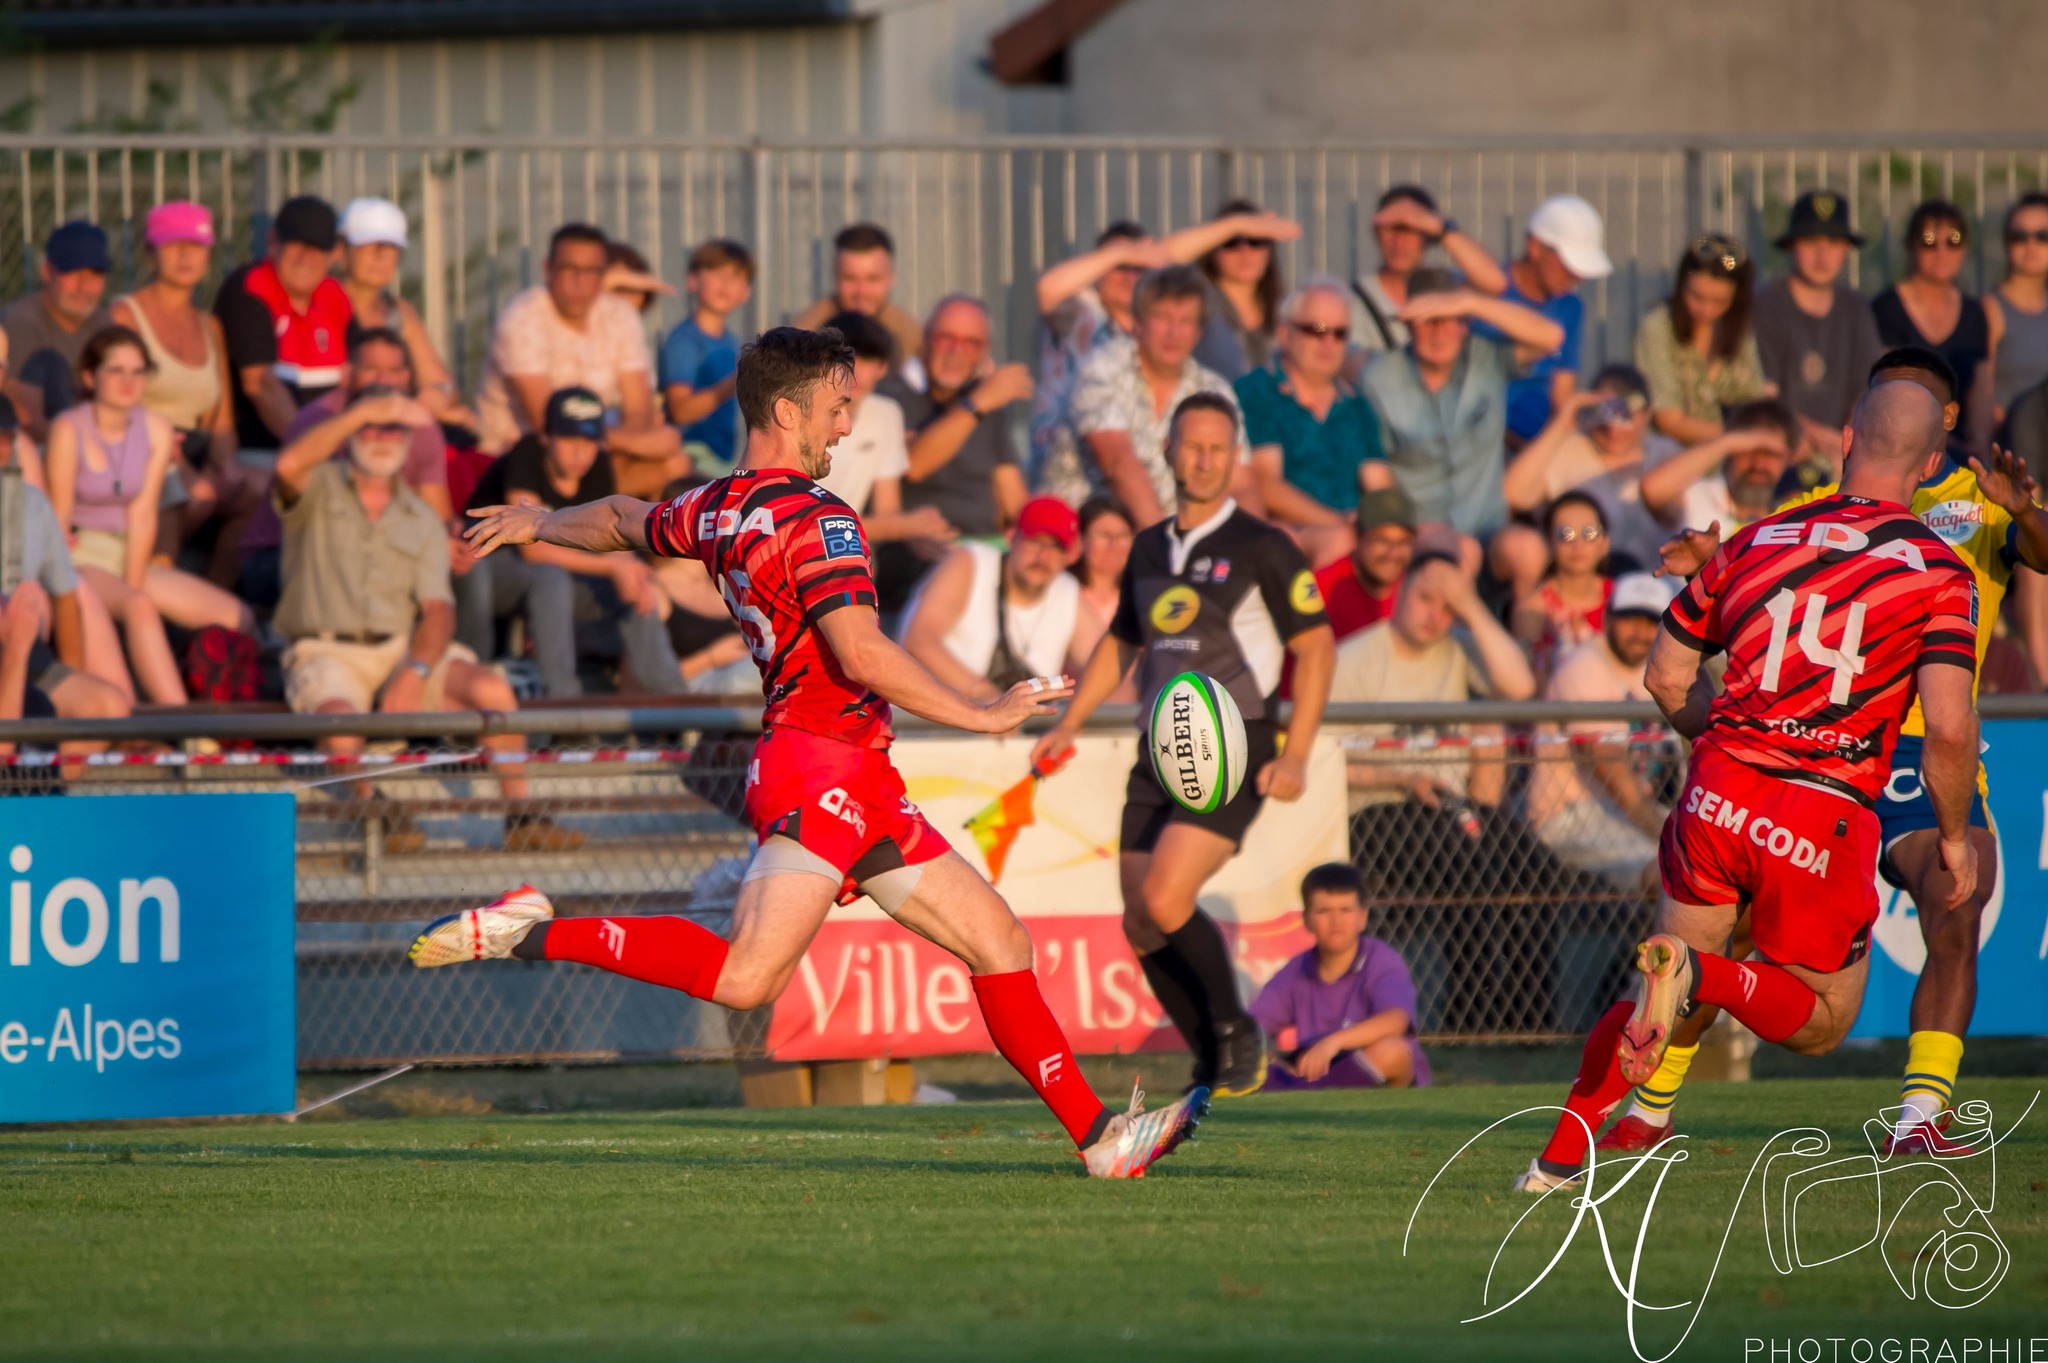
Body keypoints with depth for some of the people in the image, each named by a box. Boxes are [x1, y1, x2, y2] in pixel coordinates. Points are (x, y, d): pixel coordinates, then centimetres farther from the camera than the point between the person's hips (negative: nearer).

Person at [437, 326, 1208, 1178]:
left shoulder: (714, 510, 14)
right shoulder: (813, 517, -12)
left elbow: (621, 520, 34)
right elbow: (861, 654, -23)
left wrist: (539, 524, 55)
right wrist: (983, 716, -14)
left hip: (861, 788, 10)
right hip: (822, 765, -10)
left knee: (997, 938, 9)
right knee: (745, 978, -22)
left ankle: (1100, 1137, 8)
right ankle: (528, 934, -13)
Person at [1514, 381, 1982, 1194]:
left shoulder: (1757, 542, 10)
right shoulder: (1937, 573, -4)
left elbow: (1667, 678, 17)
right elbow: (1949, 728, -14)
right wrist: (1954, 839, 1)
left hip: (1720, 793, 4)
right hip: (1822, 822, -4)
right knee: (1820, 1022, 15)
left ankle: (1558, 1158, 10)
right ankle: (1697, 975, -16)